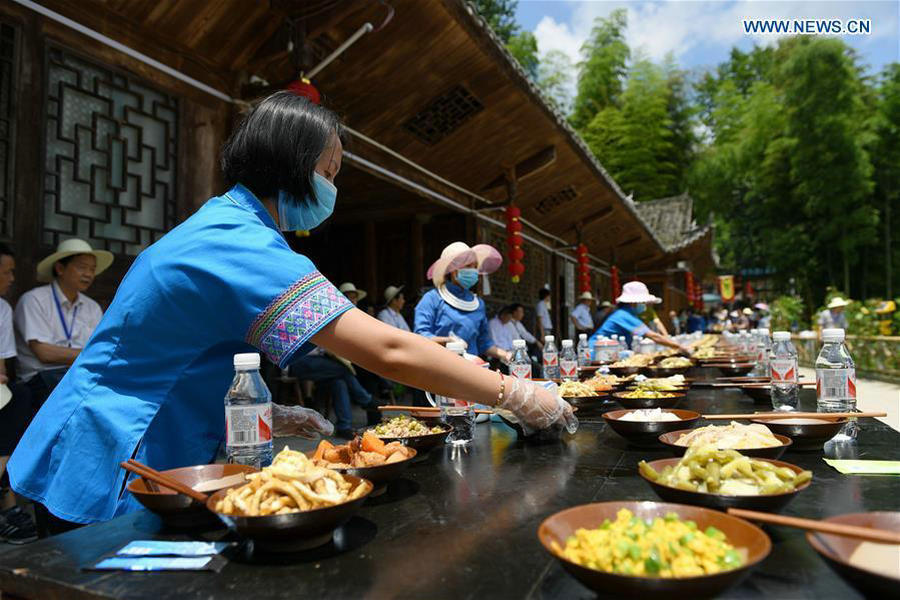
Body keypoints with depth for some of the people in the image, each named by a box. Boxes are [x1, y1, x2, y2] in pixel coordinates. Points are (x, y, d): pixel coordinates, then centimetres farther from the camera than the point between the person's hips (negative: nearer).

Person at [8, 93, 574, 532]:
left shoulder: (220, 224, 7)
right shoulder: (245, 246, -26)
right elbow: (389, 351, -34)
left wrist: (267, 415, 3)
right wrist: (516, 395, -25)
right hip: (108, 476, -9)